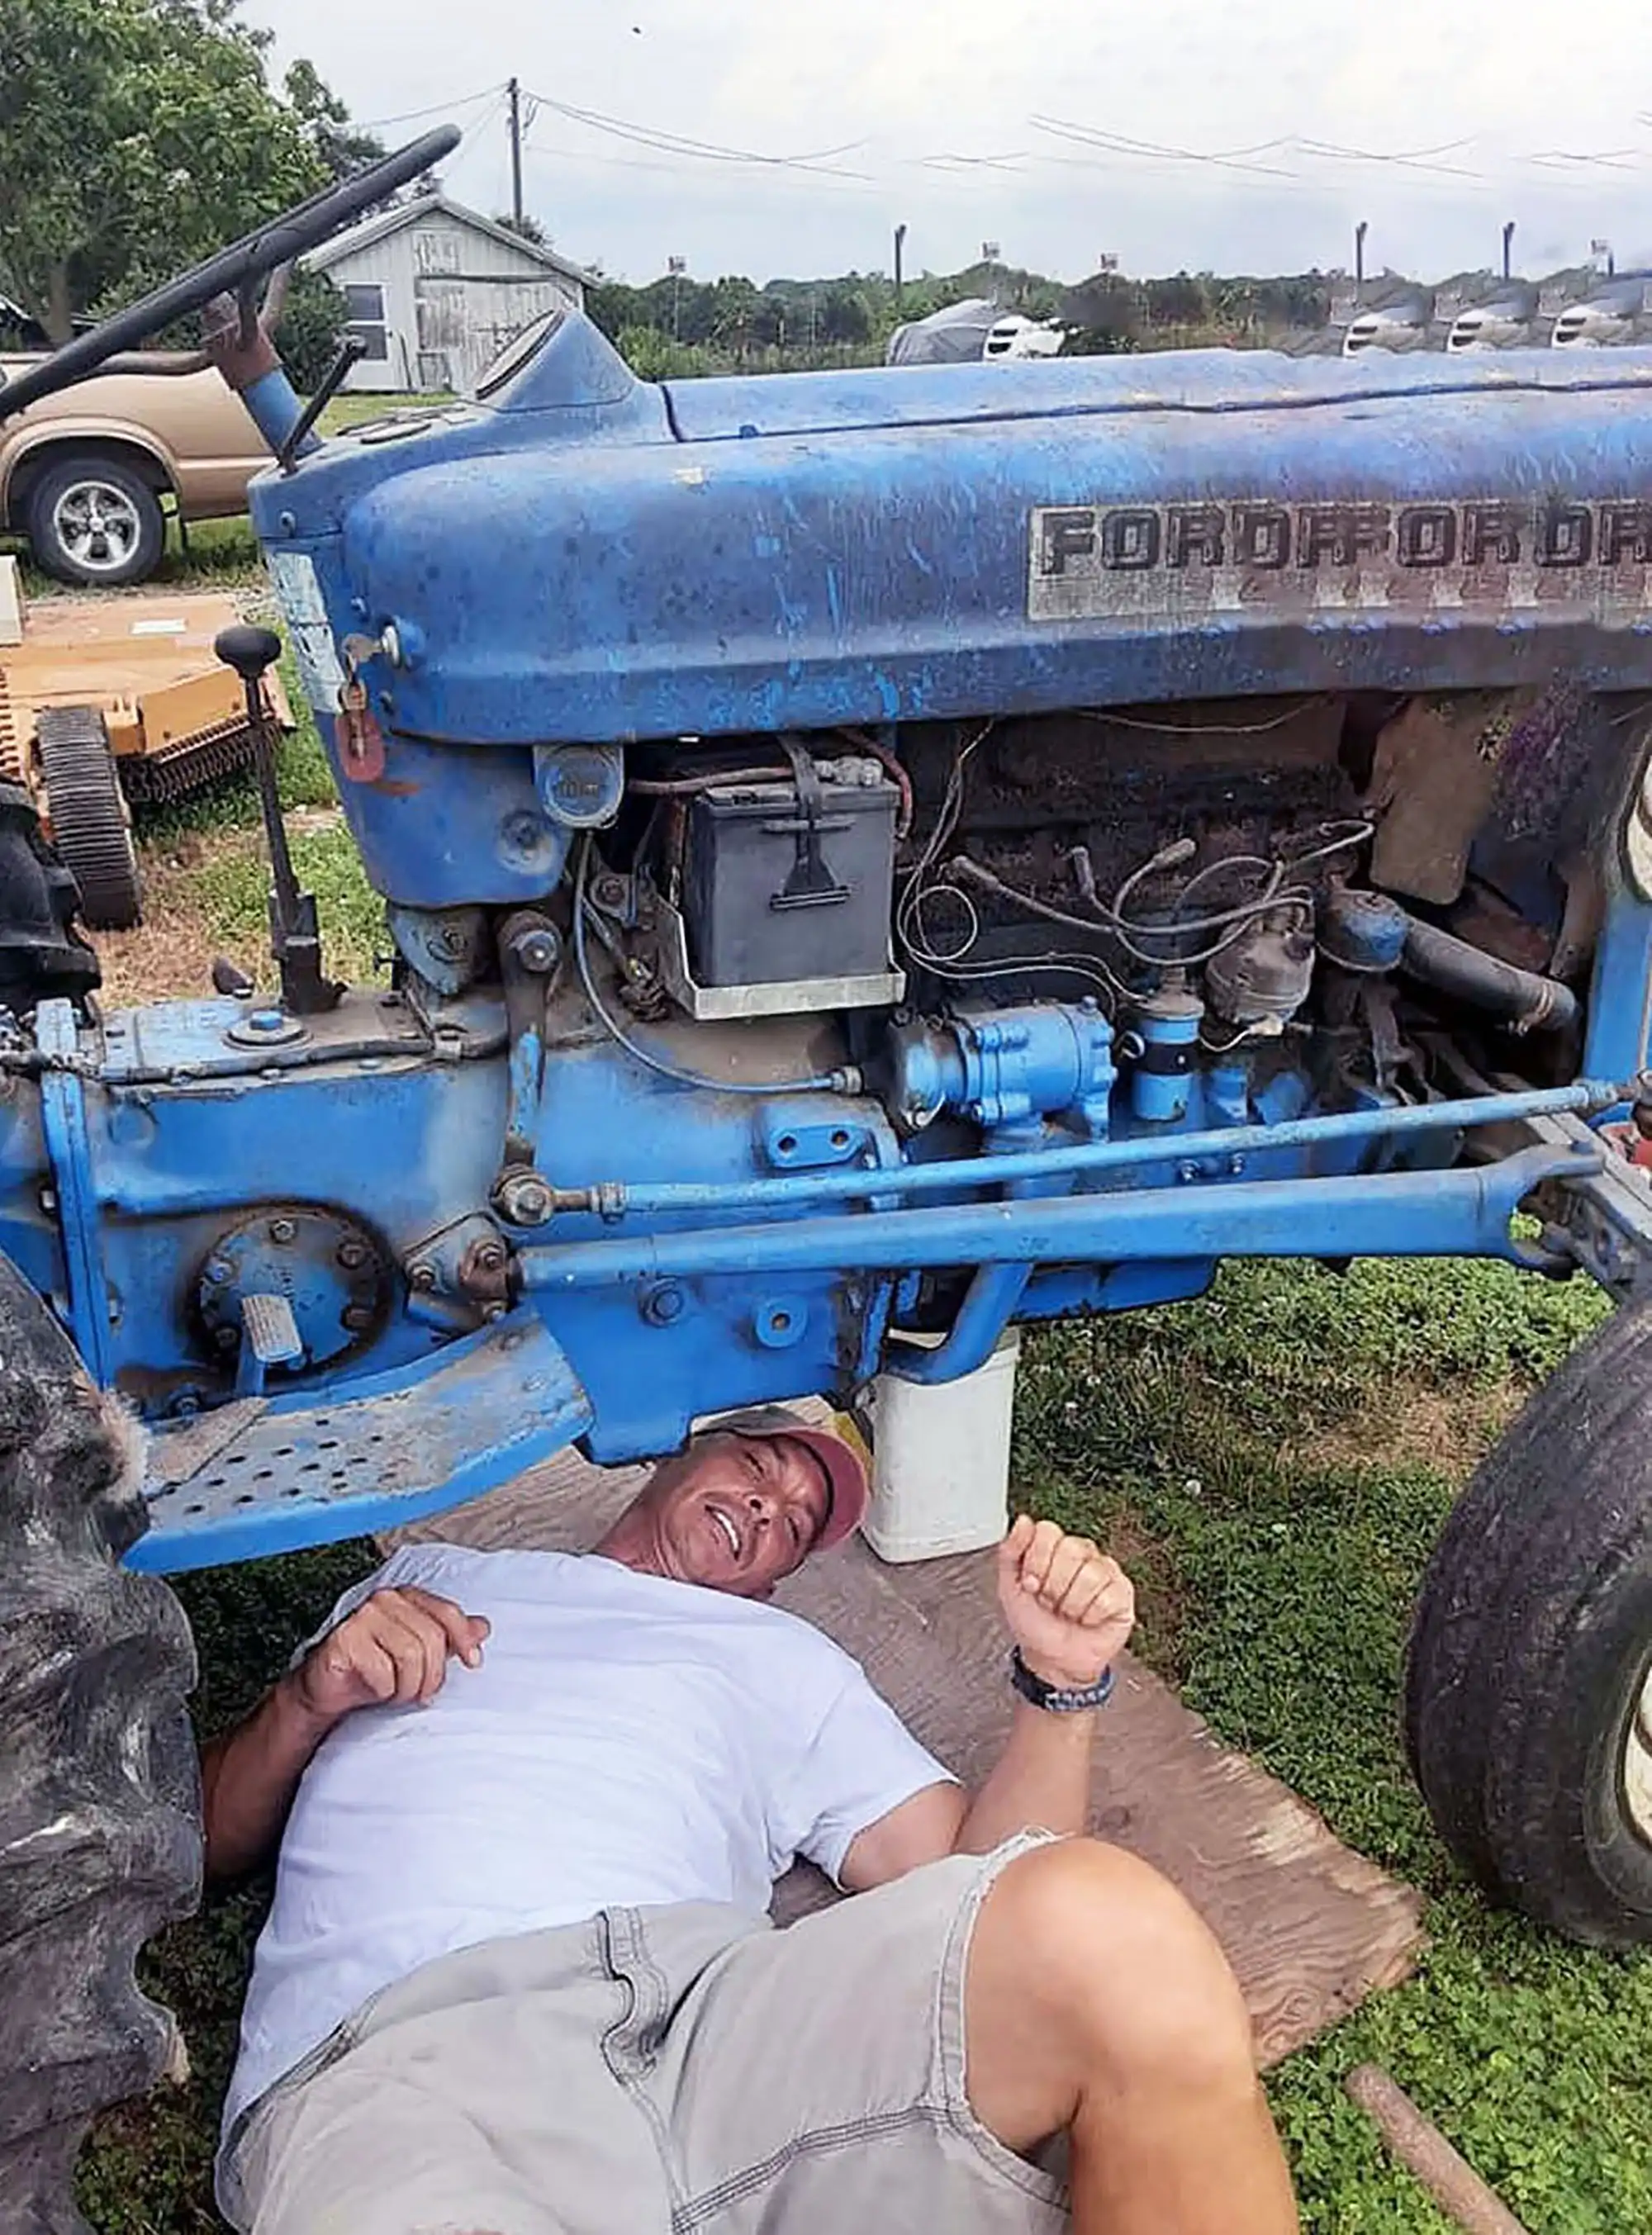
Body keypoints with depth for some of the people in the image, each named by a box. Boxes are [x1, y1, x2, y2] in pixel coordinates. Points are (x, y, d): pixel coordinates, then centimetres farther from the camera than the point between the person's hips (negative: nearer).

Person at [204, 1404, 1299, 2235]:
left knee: (1114, 1939, -28)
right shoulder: (428, 1578, 33)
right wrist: (309, 1697, 9)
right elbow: (209, 1836, 28)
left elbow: (970, 1883, 20)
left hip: (718, 2017, 3)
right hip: (388, 2058, -2)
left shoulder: (785, 1659, 34)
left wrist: (1061, 1687, 5)